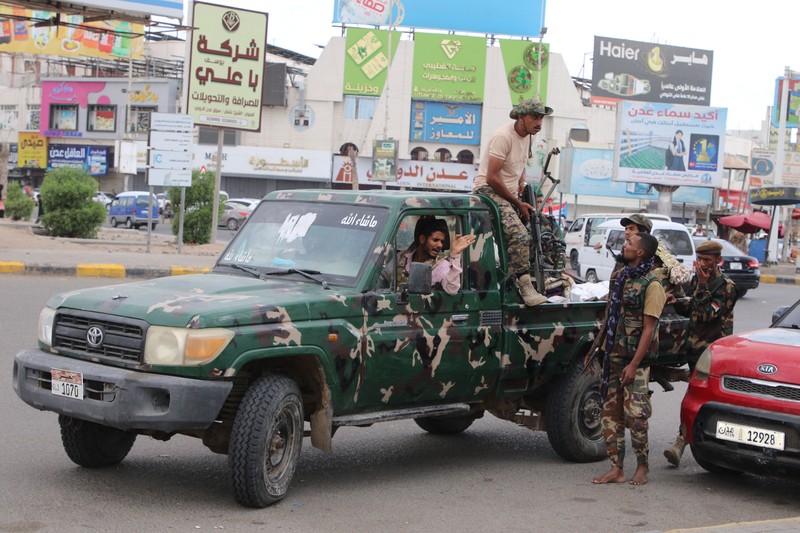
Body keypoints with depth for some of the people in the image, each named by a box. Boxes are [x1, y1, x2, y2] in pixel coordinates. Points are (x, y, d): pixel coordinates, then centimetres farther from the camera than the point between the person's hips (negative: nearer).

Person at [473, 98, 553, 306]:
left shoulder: (528, 136, 9)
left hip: (509, 193, 10)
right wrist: (518, 203, -15)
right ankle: (525, 287, -26)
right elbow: (492, 177, -22)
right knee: (519, 234, -27)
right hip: (489, 191, -10)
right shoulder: (504, 136, -19)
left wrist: (521, 187, 11)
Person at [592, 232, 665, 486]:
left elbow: (649, 328, -14)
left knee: (635, 413, -6)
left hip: (636, 357, -8)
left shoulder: (651, 285, -10)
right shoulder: (623, 277, 14)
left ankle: (642, 465, 11)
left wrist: (634, 365, -19)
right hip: (615, 353, 8)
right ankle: (616, 468, 11)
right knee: (611, 412, 6)